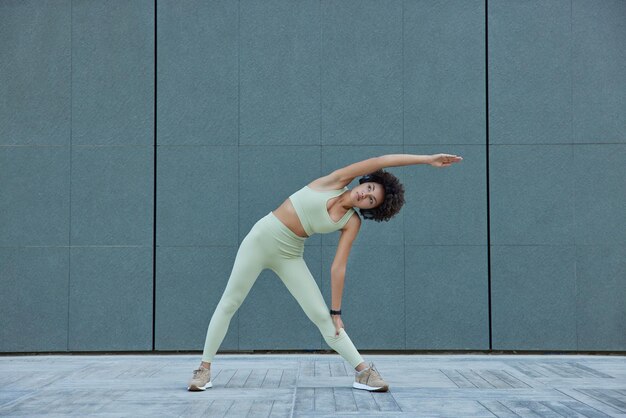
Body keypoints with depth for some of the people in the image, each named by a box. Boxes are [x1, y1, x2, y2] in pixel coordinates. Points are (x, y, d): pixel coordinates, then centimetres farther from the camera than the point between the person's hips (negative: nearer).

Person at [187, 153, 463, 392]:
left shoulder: (352, 222, -5)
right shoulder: (335, 182, -9)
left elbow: (338, 268, -5)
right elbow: (380, 161, -16)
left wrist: (336, 311, -9)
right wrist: (426, 159, -12)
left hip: (290, 254, 2)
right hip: (261, 237, -2)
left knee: (322, 316, -5)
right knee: (229, 303, 1)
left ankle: (363, 371, 0)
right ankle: (205, 368, 12)